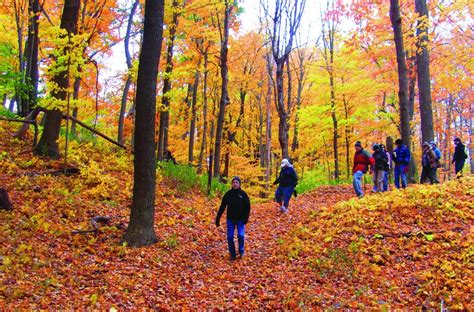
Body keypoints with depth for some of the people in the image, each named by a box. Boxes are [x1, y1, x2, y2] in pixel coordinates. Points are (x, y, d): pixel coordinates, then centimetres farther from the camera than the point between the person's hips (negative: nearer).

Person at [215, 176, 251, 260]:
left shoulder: (243, 194, -4)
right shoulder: (228, 194, 1)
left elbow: (247, 207, -2)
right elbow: (222, 207, 4)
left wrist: (246, 218, -13)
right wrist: (217, 219, 0)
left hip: (240, 219, -2)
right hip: (230, 219, 2)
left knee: (240, 235, -12)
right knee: (230, 237, -1)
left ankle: (241, 251, 14)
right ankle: (232, 254, 14)